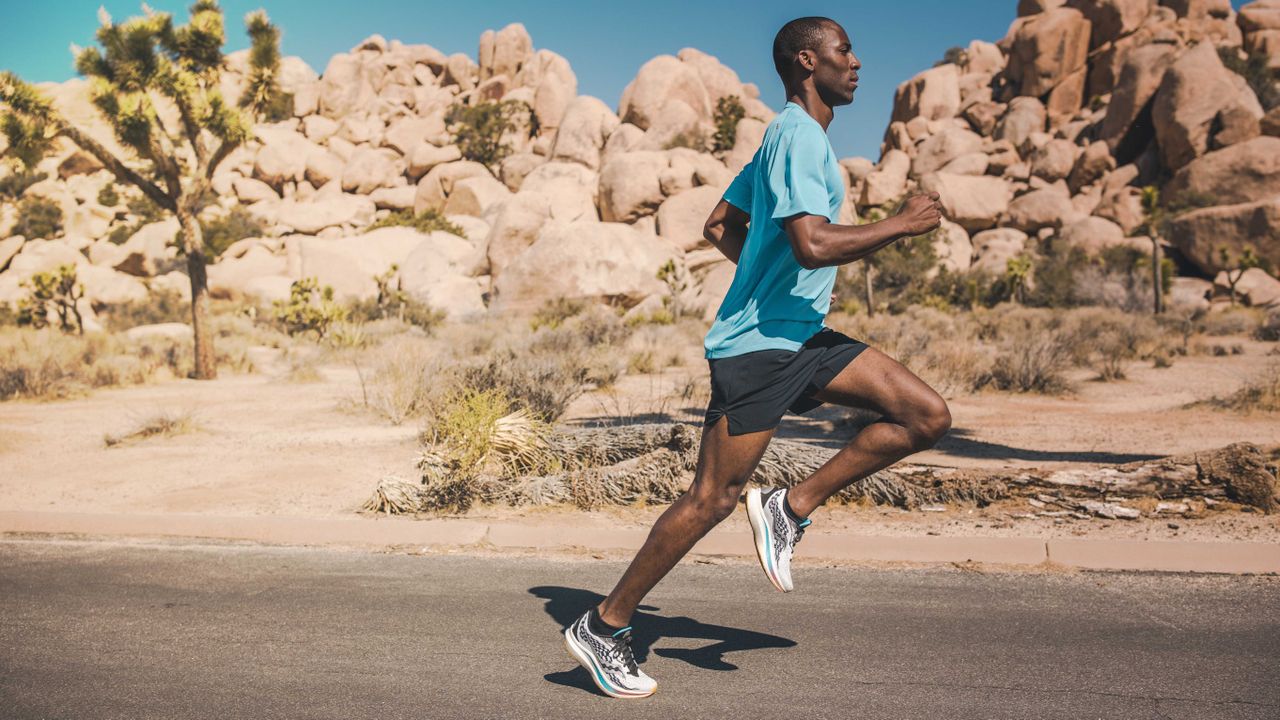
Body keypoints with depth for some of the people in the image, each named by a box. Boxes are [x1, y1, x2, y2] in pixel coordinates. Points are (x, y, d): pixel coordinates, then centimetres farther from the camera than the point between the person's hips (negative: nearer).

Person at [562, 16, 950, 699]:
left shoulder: (786, 135, 19)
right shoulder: (798, 135, -13)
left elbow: (721, 226, 24)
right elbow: (813, 244, -26)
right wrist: (903, 223, -15)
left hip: (800, 337, 10)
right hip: (757, 344, -10)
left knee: (928, 417, 2)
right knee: (712, 498, -5)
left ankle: (790, 508, 5)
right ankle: (602, 628, 9)